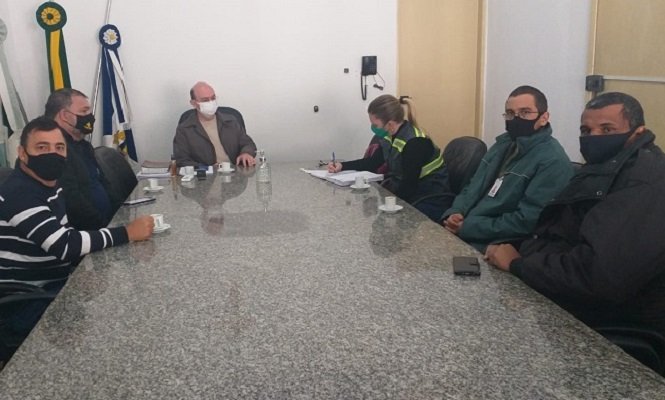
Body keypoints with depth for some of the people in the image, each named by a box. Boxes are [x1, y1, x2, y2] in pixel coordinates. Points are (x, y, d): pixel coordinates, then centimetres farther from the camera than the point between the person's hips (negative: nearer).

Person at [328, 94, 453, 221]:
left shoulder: (415, 142, -24)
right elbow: (372, 163, 15)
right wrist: (342, 166, 4)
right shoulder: (390, 136, 1)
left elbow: (408, 186, -23)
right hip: (407, 195, 8)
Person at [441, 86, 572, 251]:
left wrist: (467, 228, -19)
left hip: (498, 247, -8)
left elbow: (526, 221, -20)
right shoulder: (503, 143, 13)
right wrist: (454, 213, -4)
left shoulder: (553, 162, -14)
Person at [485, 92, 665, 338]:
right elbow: (554, 236, 5)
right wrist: (515, 255, -14)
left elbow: (599, 274, -32)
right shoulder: (603, 170, 12)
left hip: (616, 327, -8)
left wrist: (517, 264, -19)